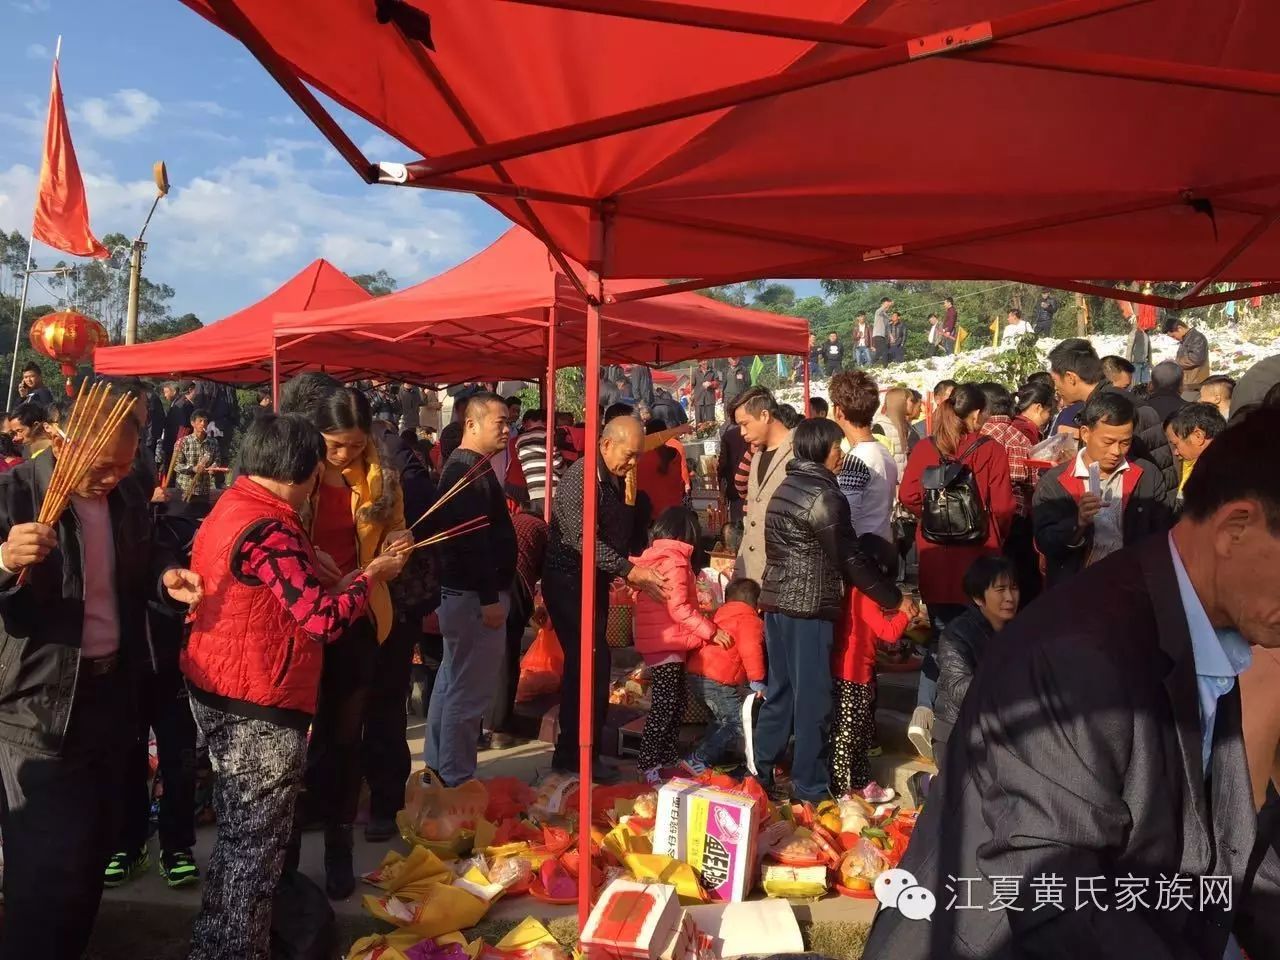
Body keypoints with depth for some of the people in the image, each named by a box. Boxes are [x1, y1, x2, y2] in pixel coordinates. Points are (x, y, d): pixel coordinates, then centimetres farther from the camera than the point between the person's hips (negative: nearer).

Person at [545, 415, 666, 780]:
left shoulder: (616, 479, 11)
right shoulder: (582, 477, -18)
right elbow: (584, 538, -26)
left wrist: (636, 572, 8)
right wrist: (628, 570, -31)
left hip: (596, 580, 9)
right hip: (569, 580, -9)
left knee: (585, 665, 12)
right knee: (591, 663, -11)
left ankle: (572, 750, 22)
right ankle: (579, 755, -1)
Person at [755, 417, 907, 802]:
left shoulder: (788, 486, 12)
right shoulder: (825, 496, -14)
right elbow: (850, 559, -13)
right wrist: (895, 599, -5)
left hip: (777, 602, 9)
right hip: (808, 608, -8)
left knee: (779, 692, 17)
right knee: (812, 699, 2)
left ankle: (760, 774, 25)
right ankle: (810, 789, 11)